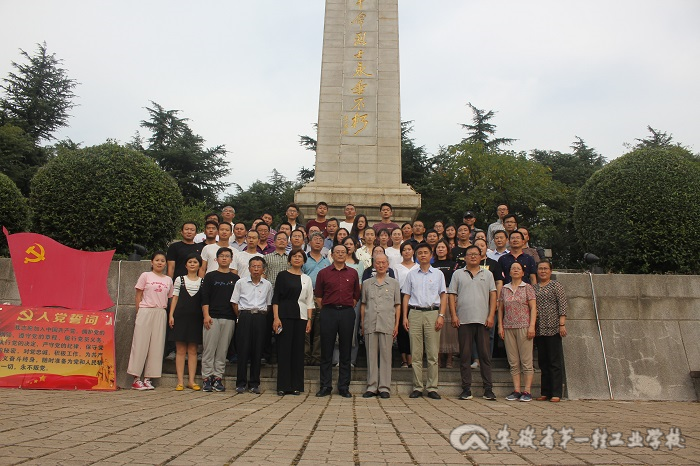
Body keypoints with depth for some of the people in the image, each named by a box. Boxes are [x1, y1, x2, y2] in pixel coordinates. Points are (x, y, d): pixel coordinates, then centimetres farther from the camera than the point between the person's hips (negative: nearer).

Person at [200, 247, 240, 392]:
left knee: (223, 350, 4)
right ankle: (207, 378, 5)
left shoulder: (235, 278, 13)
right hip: (212, 317, -2)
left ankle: (218, 378, 10)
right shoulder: (210, 276, 8)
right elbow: (205, 298, 2)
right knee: (209, 349, -2)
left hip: (229, 318, 2)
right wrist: (206, 315, -8)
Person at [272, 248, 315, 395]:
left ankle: (296, 386, 10)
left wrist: (309, 320, 3)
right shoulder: (282, 275, 4)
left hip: (301, 317, 3)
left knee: (298, 350, 3)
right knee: (284, 349, -2)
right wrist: (276, 317, -9)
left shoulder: (307, 279, 13)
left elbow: (309, 302, 12)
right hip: (285, 315, -3)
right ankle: (283, 386, 4)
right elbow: (275, 298, 0)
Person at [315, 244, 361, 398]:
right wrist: (325, 310, 1)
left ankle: (344, 387, 13)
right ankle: (325, 386, 11)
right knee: (326, 351, 3)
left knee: (345, 352, 5)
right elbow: (318, 295, 8)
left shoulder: (353, 273, 10)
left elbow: (356, 296, 14)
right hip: (328, 312, -1)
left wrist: (348, 309, 6)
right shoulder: (323, 273, 6)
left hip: (347, 313, 1)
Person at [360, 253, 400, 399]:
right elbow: (363, 305, 14)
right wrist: (362, 324, 8)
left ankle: (384, 387, 9)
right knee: (371, 355, 5)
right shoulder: (367, 283, 12)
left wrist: (396, 325, 3)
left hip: (387, 325, -1)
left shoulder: (393, 283, 9)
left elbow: (397, 306, 9)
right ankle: (371, 387, 12)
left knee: (385, 355, 1)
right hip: (370, 325, 1)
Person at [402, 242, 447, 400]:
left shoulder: (438, 274, 10)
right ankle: (417, 387, 9)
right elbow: (406, 296, 11)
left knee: (433, 353, 0)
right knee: (416, 353, 2)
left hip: (432, 313, -1)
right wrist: (405, 317, 3)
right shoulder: (411, 274, 12)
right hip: (415, 313, 1)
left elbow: (443, 296, 8)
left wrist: (441, 315, -3)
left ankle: (432, 388, 7)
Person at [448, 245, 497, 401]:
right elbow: (452, 295, 6)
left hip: (483, 320, 1)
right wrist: (454, 315, -3)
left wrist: (491, 315, -2)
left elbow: (493, 295, 9)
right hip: (463, 320, 0)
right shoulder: (458, 274, 10)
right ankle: (466, 388, 10)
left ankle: (488, 389, 9)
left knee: (485, 354, 3)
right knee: (465, 355, 3)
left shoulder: (487, 274, 13)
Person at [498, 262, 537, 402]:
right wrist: (500, 326, 5)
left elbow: (533, 308, -2)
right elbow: (500, 308, 13)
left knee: (526, 360, -2)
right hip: (508, 327, 3)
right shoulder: (504, 289, 11)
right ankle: (516, 391, 10)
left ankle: (527, 391, 4)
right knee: (513, 362, 5)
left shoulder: (527, 287, 3)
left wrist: (532, 326, -10)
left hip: (524, 327, -3)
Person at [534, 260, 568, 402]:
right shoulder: (534, 287, 13)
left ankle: (556, 393, 4)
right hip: (539, 329, 5)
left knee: (555, 361, -2)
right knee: (543, 362, 9)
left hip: (553, 328, -5)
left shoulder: (556, 285, 1)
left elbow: (563, 306, -5)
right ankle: (545, 392, 16)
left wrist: (562, 324, -13)